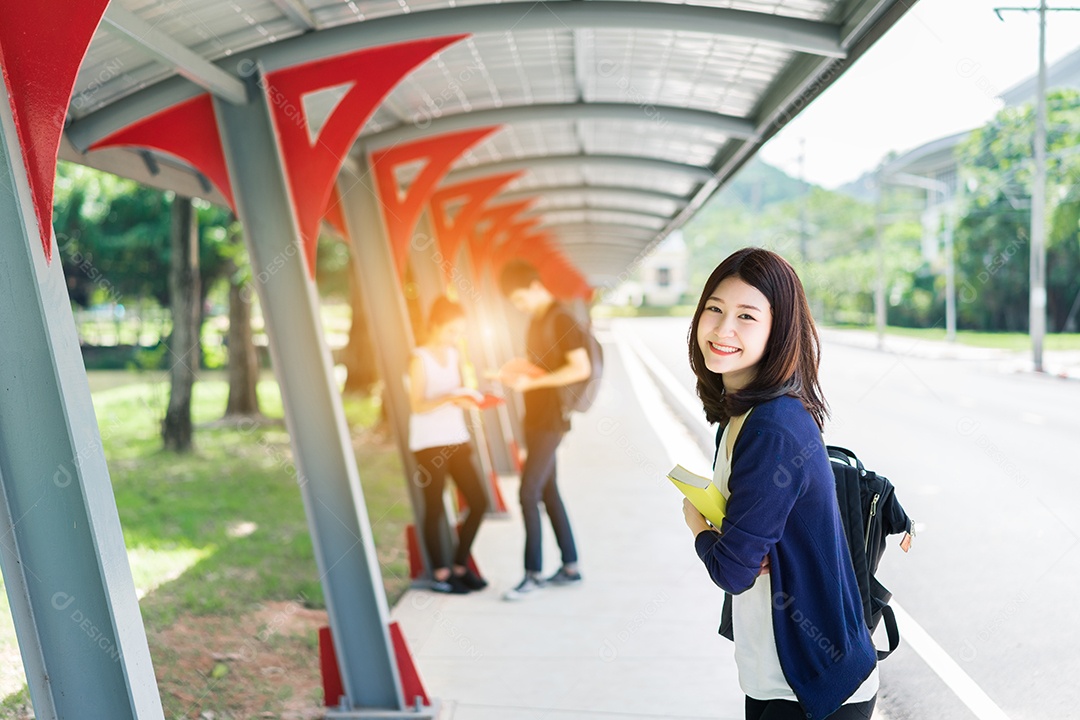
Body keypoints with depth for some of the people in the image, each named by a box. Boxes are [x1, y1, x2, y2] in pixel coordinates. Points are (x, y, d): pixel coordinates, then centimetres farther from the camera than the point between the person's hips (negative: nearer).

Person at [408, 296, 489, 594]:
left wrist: (468, 399, -4)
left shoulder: (454, 355, 12)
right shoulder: (420, 359, -8)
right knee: (435, 510, -1)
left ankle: (460, 566, 19)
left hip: (456, 439, 7)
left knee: (478, 503, 5)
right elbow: (418, 405, -14)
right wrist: (450, 398, -26)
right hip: (429, 443, -7)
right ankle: (440, 575, 10)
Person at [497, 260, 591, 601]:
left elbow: (581, 368, -21)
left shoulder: (562, 320, -14)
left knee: (529, 493, -9)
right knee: (548, 492, 12)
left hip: (550, 420, -9)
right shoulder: (536, 320, 14)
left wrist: (533, 381, -23)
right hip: (535, 418, 9)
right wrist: (516, 374, 4)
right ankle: (570, 567, 20)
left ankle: (534, 573, 0)